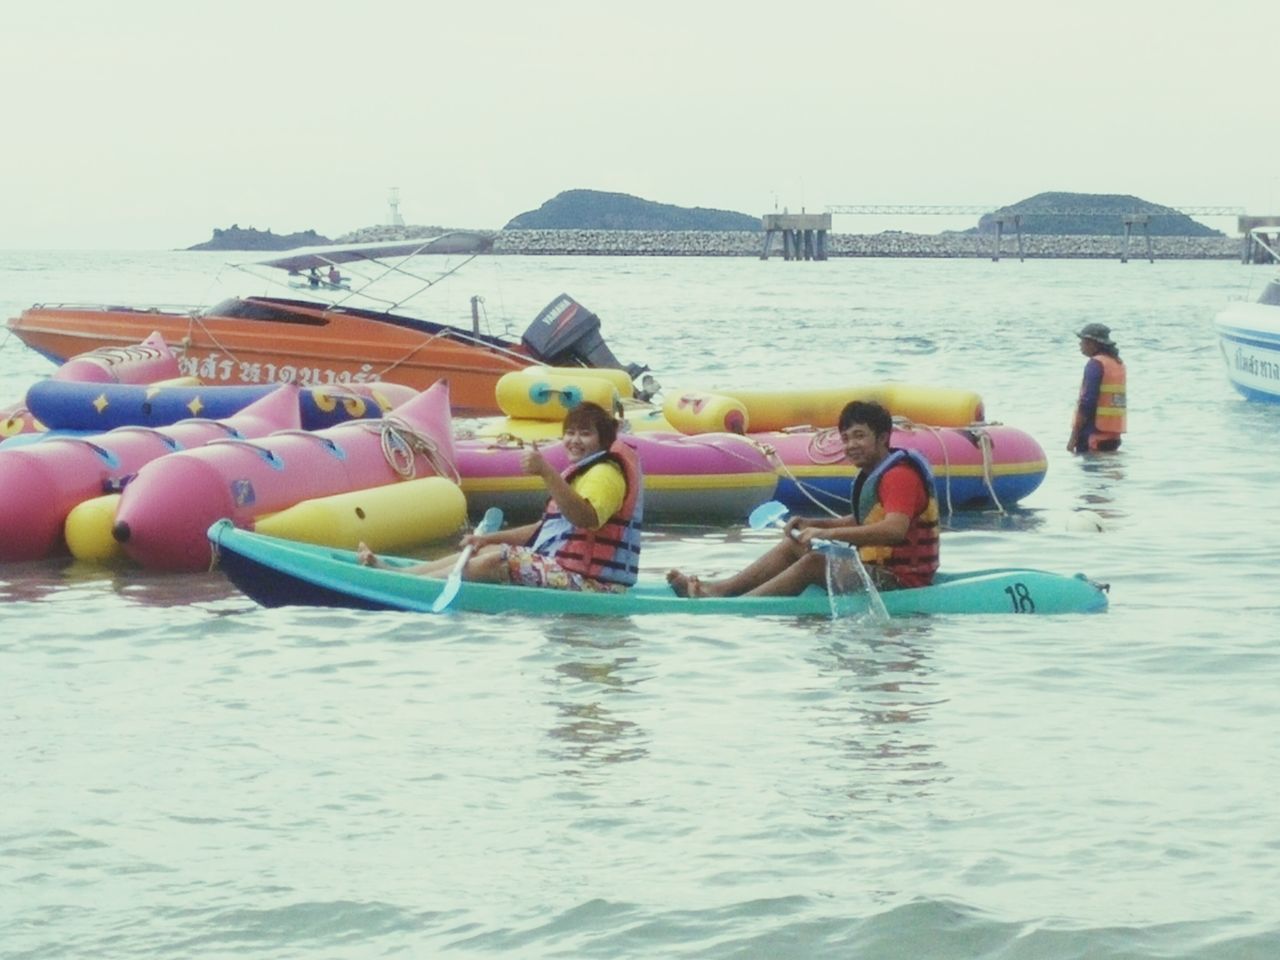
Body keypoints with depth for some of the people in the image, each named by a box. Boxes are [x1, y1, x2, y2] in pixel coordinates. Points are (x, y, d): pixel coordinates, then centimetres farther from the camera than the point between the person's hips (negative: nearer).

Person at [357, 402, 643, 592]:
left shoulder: (606, 473, -10)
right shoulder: (583, 472, 24)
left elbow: (585, 518, -32)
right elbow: (547, 530, 27)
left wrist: (547, 473, -39)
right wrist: (489, 538, 19)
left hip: (588, 582, -11)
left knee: (495, 561, -20)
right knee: (486, 550, 12)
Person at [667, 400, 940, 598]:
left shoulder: (900, 476, -18)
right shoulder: (872, 475, 16)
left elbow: (895, 529, -34)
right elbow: (860, 523, 24)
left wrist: (827, 533, -36)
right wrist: (812, 525, 7)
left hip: (900, 580, -11)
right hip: (878, 568, 11)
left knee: (813, 563, -25)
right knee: (793, 546, 9)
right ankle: (719, 588, 0)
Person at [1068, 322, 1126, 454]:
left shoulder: (1095, 365, -12)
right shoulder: (1118, 363, 15)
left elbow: (1087, 403, -17)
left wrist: (1073, 436, -14)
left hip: (1094, 433, -9)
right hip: (1113, 434, 9)